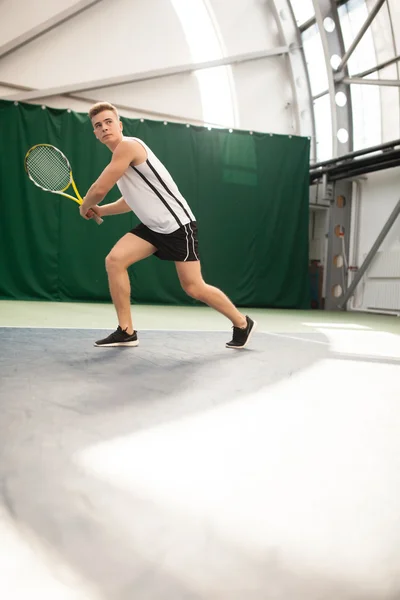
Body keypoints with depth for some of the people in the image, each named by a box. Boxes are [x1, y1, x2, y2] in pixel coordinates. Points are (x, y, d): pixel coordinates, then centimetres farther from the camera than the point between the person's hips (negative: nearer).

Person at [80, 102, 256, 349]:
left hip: (177, 224, -9)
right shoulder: (121, 157, 14)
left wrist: (84, 208, 4)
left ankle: (242, 323, 19)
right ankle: (126, 331, -2)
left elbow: (99, 190, -18)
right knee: (115, 260, -8)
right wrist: (99, 210, 16)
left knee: (194, 288, -5)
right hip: (153, 226, 9)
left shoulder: (127, 145, -16)